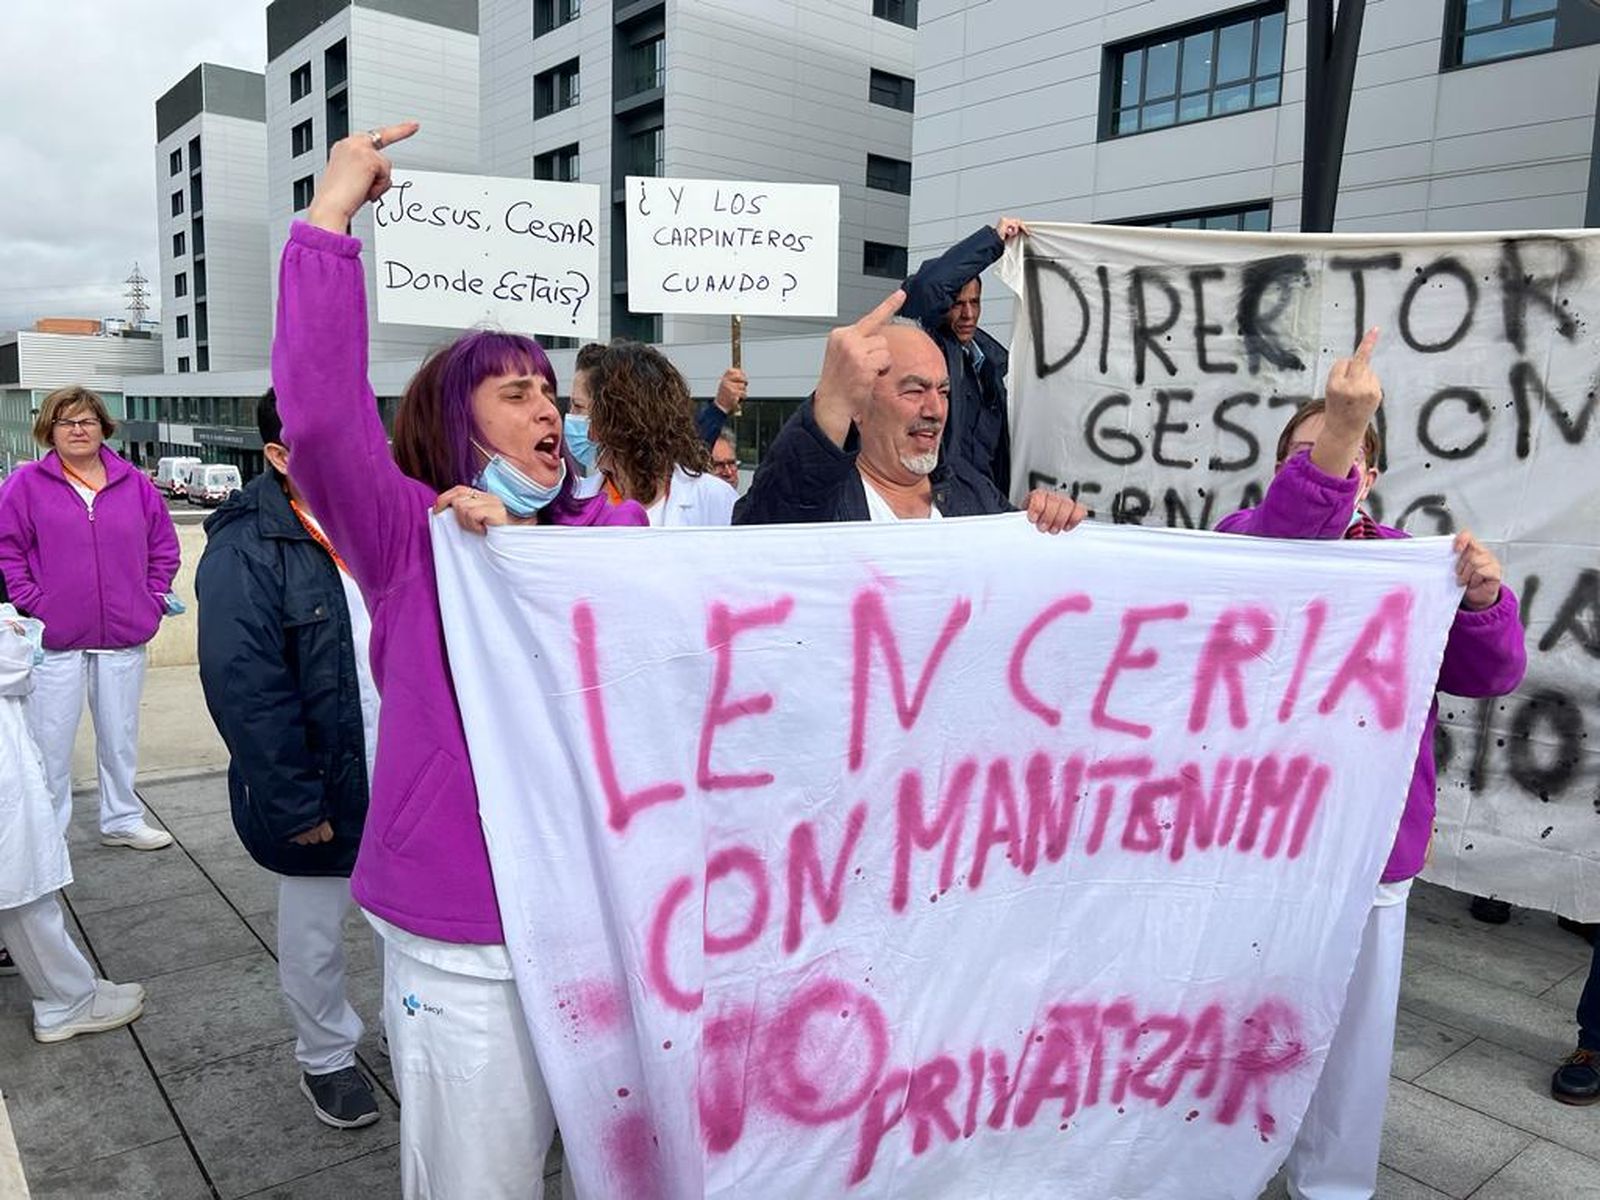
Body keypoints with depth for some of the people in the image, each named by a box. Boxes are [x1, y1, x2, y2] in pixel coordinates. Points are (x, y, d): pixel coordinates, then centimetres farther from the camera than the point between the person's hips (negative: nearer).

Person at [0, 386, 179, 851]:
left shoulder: (134, 483, 6)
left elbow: (164, 546, 12)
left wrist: (154, 598, 4)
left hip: (124, 636, 3)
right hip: (55, 638, -2)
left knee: (120, 735, 14)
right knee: (50, 741, 4)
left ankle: (122, 820, 29)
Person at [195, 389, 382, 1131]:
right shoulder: (245, 552, -15)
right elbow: (244, 689, -19)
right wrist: (293, 804, -20)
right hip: (321, 792, -4)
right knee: (314, 942, 16)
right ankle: (326, 1059, 39)